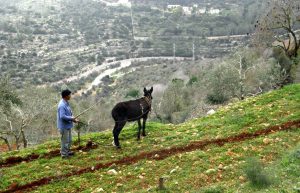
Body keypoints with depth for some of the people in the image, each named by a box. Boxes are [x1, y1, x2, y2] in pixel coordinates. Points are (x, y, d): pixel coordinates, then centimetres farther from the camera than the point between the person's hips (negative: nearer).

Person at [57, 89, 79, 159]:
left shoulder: (66, 103, 7)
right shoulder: (62, 105, -24)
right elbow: (62, 116, -30)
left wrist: (73, 118, 2)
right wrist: (71, 118, -19)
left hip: (68, 125, 10)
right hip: (64, 126, -10)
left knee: (69, 140, 21)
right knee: (65, 140, 3)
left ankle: (67, 151, 36)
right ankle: (64, 154, 15)